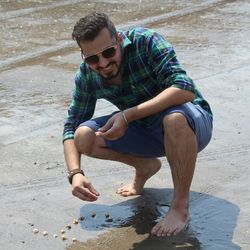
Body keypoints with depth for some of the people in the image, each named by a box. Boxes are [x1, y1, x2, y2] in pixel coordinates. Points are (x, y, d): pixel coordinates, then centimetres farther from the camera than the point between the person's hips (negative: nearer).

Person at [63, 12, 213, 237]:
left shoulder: (145, 41, -25)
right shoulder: (86, 76, -9)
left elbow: (185, 89, -36)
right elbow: (71, 127, -3)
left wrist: (128, 115, -42)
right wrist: (75, 173, -22)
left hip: (192, 125, -5)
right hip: (147, 132, 5)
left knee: (175, 117, -41)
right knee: (84, 137, -16)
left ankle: (181, 207, -22)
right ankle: (146, 166, 10)